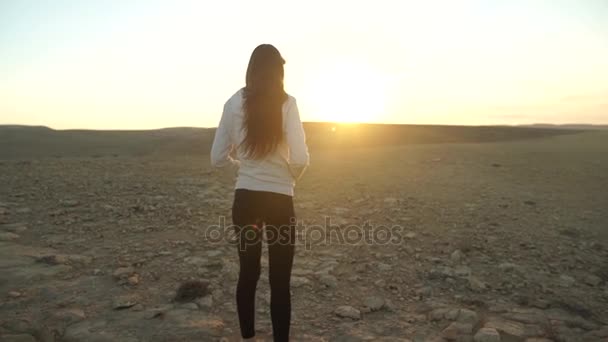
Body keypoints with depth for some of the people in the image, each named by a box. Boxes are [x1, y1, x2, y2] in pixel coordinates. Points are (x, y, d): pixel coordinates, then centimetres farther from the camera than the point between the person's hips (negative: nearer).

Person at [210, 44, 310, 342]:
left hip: (245, 199, 4)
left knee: (247, 274, 18)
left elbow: (218, 158, 1)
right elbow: (300, 158, -17)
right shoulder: (286, 103, -10)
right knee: (280, 281, 8)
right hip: (279, 201, -3)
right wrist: (292, 176, 5)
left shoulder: (235, 103, -1)